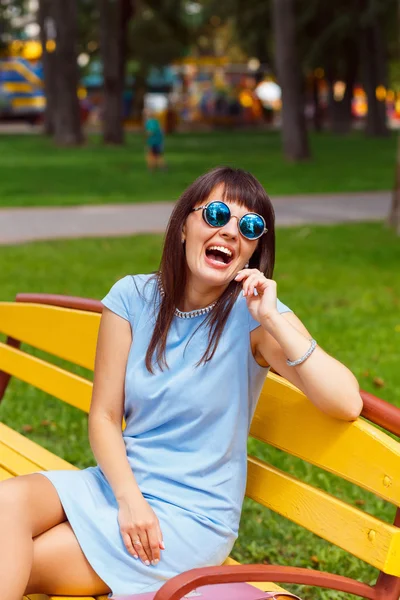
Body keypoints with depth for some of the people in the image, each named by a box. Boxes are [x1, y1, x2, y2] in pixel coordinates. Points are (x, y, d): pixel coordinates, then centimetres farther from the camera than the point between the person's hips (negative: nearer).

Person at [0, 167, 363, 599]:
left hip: (192, 517, -4)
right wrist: (129, 498, -15)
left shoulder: (254, 316, -9)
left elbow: (347, 404, -21)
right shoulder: (133, 297, 0)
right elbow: (104, 417, 0)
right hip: (118, 482, 4)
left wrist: (274, 321, -27)